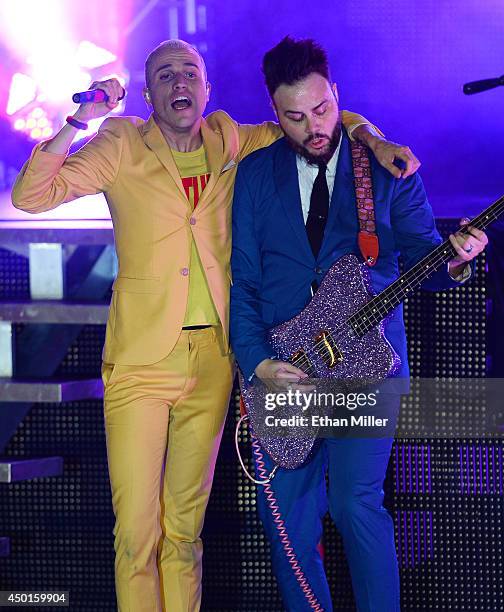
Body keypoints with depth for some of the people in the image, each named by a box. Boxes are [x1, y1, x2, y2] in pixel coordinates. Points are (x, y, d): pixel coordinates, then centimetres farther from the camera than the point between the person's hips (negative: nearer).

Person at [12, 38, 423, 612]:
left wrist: (372, 139, 2)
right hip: (141, 358, -3)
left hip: (211, 359, 3)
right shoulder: (123, 148, -1)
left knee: (186, 524, 10)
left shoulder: (230, 144, 8)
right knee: (137, 528, -8)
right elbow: (31, 195, -11)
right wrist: (79, 120, -18)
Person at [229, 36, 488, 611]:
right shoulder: (255, 173, 8)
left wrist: (452, 262, -21)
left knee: (356, 500, -16)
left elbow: (419, 253, 2)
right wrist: (257, 362, -6)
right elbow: (243, 279, 6)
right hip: (281, 367, 3)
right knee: (285, 513, 2)